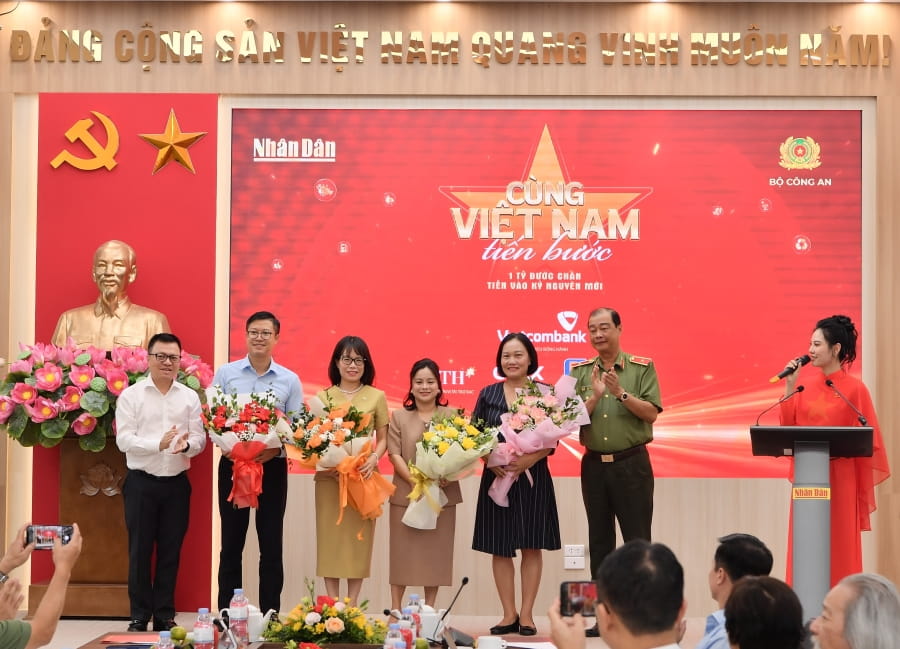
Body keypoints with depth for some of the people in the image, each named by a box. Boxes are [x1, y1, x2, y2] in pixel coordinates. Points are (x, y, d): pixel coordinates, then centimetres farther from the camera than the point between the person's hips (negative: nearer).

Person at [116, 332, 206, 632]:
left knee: (170, 551, 7)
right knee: (140, 550, 4)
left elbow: (200, 438, 2)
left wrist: (187, 445, -22)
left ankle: (165, 615, 16)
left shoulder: (190, 397, 6)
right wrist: (158, 443, -25)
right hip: (141, 483, -2)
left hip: (177, 483, 2)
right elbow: (124, 440, -10)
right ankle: (139, 616, 13)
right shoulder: (131, 395, -2)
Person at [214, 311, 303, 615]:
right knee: (231, 544, 6)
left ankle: (270, 615, 12)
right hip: (233, 464, 0)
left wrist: (275, 449, -17)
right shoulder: (225, 373, 2)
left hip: (273, 467, 0)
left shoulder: (290, 380, 2)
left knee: (271, 545, 5)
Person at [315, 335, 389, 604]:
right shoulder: (323, 397, 7)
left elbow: (383, 439, 7)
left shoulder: (376, 397, 6)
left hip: (364, 478, 0)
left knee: (359, 540, 1)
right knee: (330, 540, 0)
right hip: (329, 478, 0)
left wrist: (374, 458, -12)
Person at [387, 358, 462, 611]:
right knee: (402, 552, 1)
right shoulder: (399, 417, 7)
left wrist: (445, 478, -15)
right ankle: (395, 610, 9)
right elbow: (394, 454, -1)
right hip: (406, 495, 0)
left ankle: (429, 609, 13)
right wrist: (416, 482, -15)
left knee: (435, 552, 4)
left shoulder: (451, 416, 6)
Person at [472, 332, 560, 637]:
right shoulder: (488, 394, 5)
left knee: (531, 547, 2)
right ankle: (509, 615, 12)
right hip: (496, 477, 2)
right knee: (500, 548, 3)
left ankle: (526, 614, 10)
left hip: (533, 477, -2)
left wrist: (528, 460, -20)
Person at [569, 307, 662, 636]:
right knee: (600, 541, 8)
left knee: (638, 540, -2)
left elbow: (651, 412, -8)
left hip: (632, 463, -3)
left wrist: (621, 393, -20)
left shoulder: (642, 367, -1)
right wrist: (594, 396, -15)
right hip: (593, 464, 3)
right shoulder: (580, 372, 7)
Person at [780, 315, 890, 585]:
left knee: (840, 546, 2)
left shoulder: (855, 389, -7)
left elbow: (866, 439, -4)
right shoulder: (807, 386, 8)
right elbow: (788, 426, 3)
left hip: (840, 479, -5)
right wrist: (790, 387, -1)